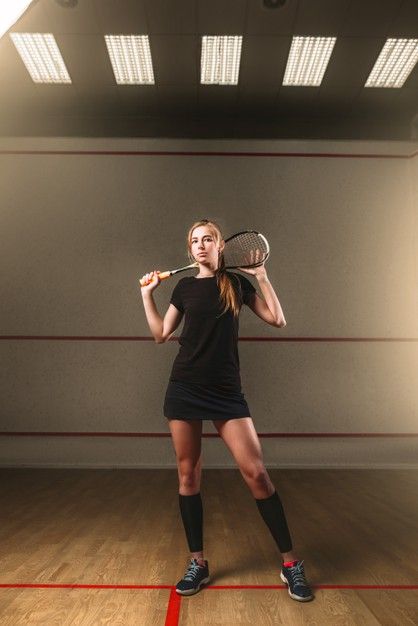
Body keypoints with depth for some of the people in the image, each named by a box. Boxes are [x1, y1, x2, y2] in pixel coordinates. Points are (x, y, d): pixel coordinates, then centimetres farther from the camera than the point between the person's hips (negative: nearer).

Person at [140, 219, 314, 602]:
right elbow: (161, 334, 13)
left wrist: (262, 276, -2)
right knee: (188, 474, 7)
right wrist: (147, 294, 9)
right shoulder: (184, 287, 9)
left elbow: (278, 320, 2)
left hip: (226, 391, -2)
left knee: (256, 473, -5)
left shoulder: (238, 283, 6)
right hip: (184, 390, 2)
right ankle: (198, 564, 24)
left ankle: (291, 563, 13)